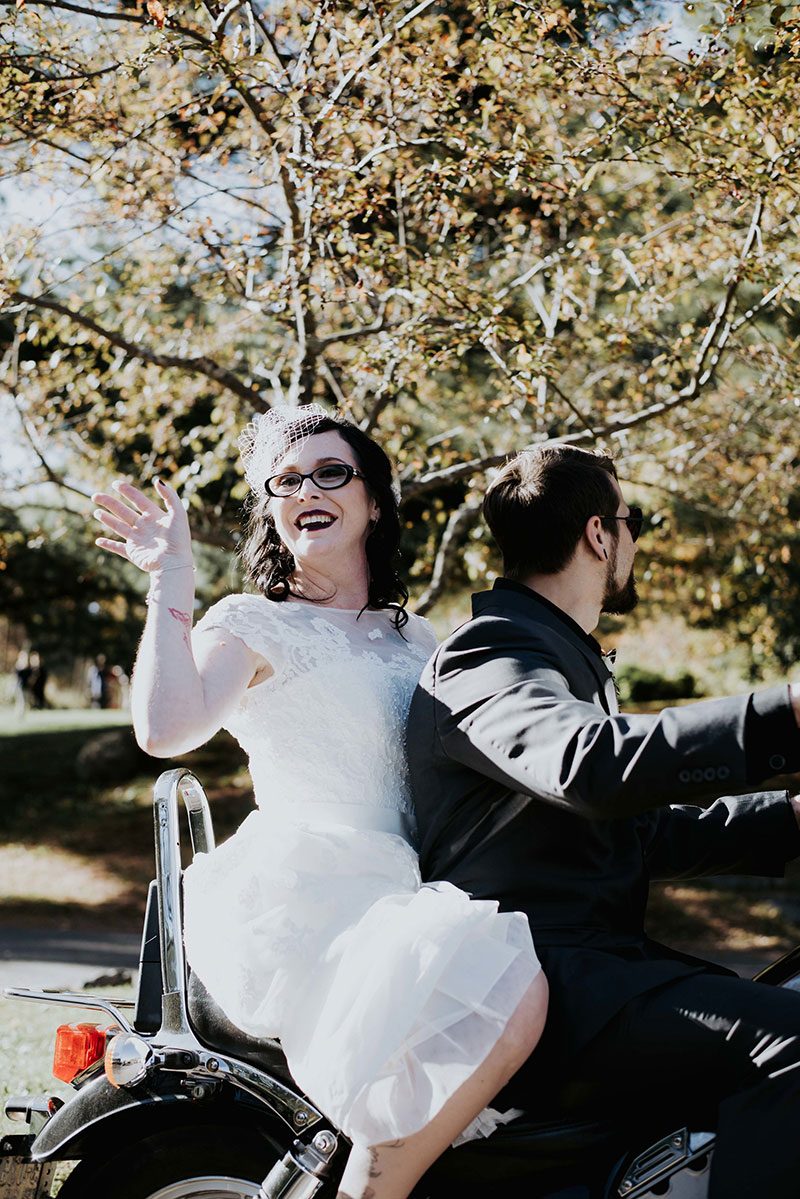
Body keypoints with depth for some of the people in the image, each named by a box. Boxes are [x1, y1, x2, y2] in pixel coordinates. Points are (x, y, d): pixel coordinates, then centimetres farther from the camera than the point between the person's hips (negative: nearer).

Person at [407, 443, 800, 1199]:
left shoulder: (565, 658, 27)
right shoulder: (487, 658, -7)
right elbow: (593, 767, -29)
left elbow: (641, 830, 29)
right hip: (531, 983, -10)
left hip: (601, 959, 11)